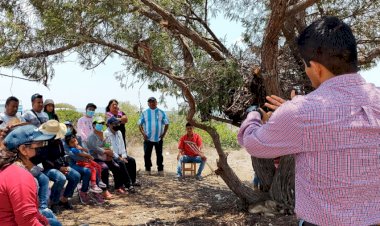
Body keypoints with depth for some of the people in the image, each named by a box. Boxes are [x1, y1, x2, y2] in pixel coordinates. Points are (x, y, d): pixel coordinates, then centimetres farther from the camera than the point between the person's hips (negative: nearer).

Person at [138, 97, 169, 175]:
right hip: (148, 138, 0)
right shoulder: (144, 113, 6)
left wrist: (163, 134, -2)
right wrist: (143, 134, -7)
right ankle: (147, 170, 15)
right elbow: (140, 124, 5)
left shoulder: (161, 112, 5)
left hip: (159, 138, 0)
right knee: (147, 155, 4)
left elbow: (166, 124, 7)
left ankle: (160, 170, 14)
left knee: (159, 155, 5)